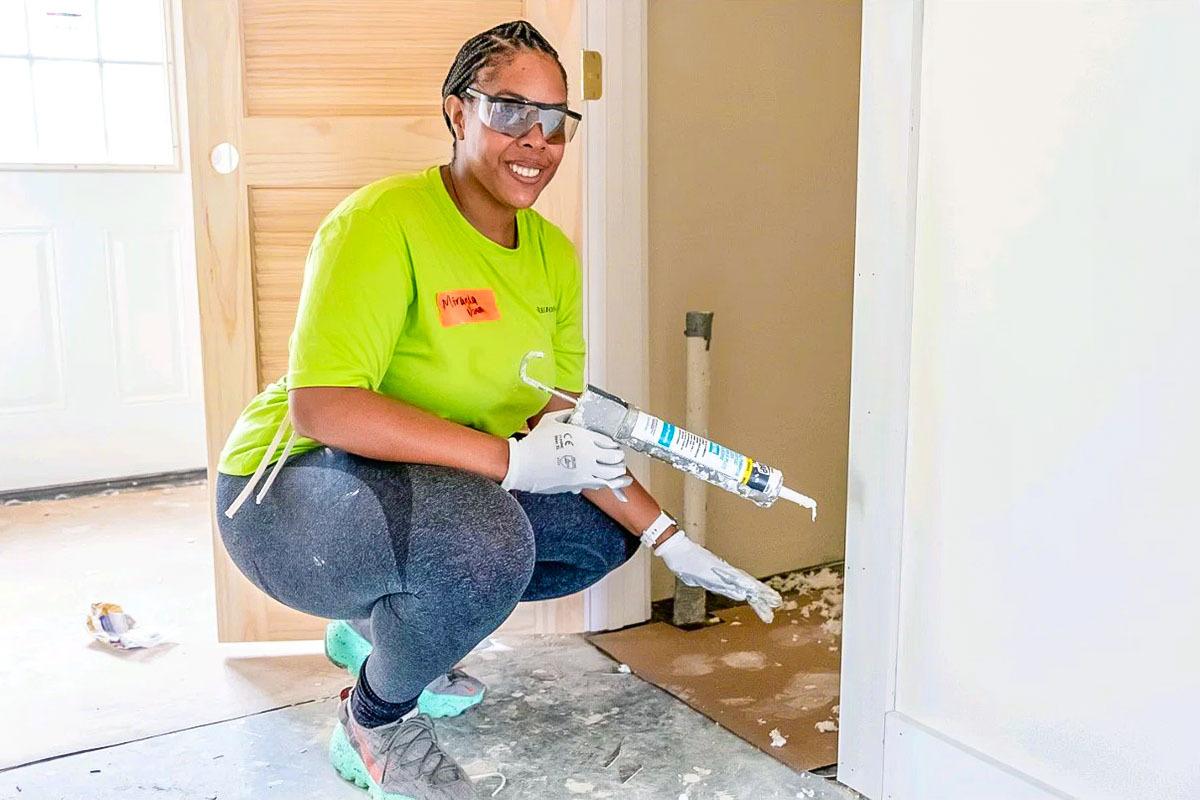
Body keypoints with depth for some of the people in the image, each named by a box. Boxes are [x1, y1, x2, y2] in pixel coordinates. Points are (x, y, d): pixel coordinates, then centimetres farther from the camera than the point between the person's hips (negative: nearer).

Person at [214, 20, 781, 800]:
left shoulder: (554, 255, 1)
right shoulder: (383, 222, -22)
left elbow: (562, 426, 3)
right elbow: (318, 407, -32)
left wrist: (668, 537, -5)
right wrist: (512, 459, -35)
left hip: (446, 489, 8)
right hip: (293, 490, -8)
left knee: (604, 534, 7)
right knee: (485, 540, -35)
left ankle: (374, 627, 19)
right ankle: (373, 729, -3)